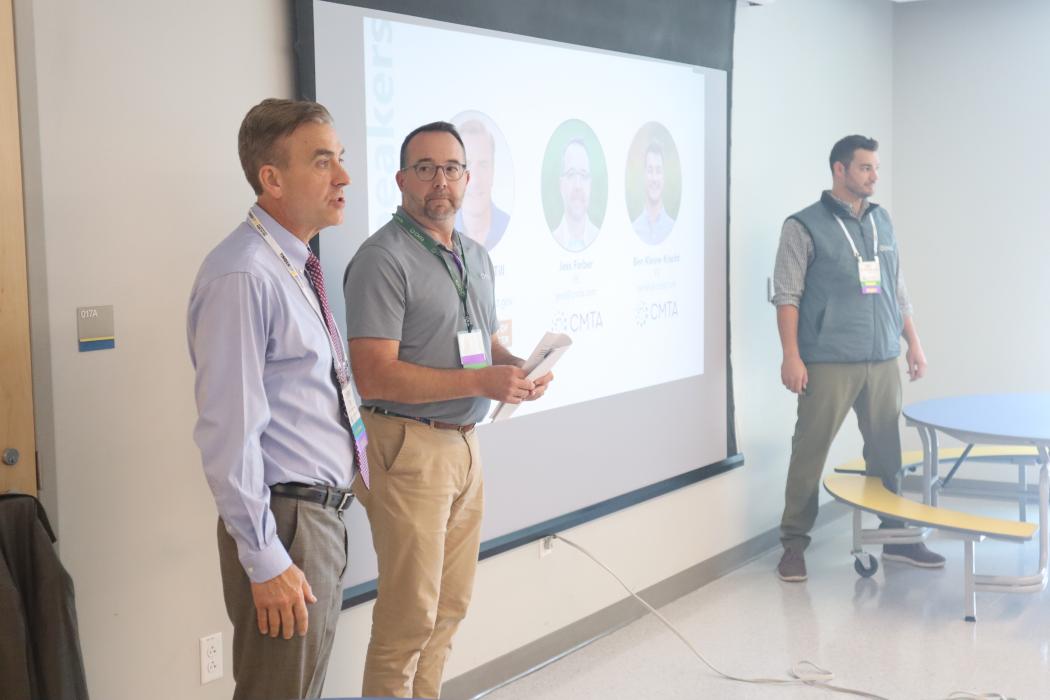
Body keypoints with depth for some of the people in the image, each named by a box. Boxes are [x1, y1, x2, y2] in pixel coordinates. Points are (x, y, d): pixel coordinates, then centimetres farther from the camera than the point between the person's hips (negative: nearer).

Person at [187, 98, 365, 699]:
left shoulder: (300, 267, 10)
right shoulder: (244, 277, -20)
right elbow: (230, 433, -23)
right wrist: (264, 560, -21)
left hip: (326, 513, 9)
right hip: (286, 523, -9)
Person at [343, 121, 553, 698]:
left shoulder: (475, 257, 15)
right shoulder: (382, 258, -13)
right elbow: (375, 376, -20)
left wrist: (517, 369, 1)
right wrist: (482, 382, -22)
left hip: (465, 444, 8)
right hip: (408, 448, -8)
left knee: (450, 606, 15)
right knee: (409, 617, -1)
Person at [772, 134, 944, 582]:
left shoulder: (882, 222, 14)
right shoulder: (804, 226, -4)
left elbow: (897, 290, 20)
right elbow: (786, 294, -8)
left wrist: (914, 343, 16)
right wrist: (792, 357, -14)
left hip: (882, 361, 5)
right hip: (829, 364, -5)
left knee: (887, 452, 10)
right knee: (809, 452, -1)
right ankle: (794, 543, 9)